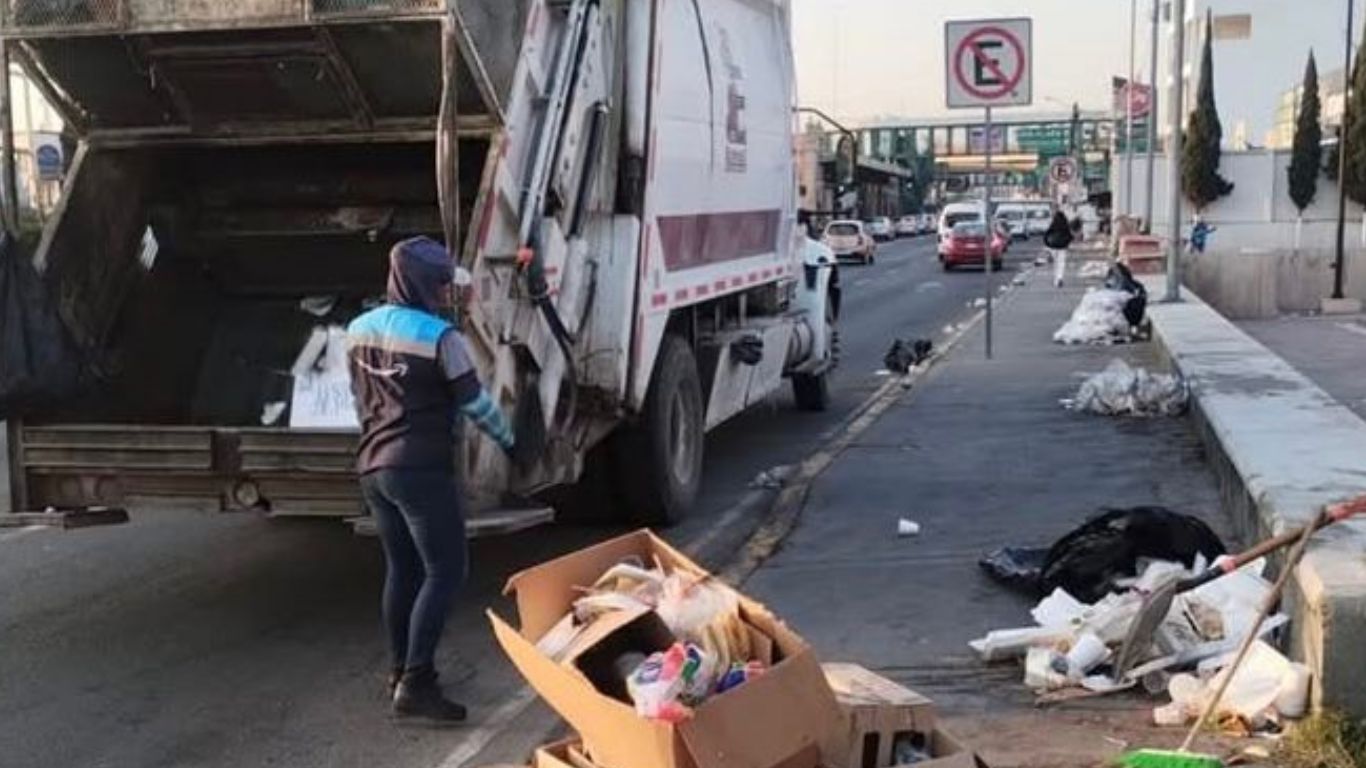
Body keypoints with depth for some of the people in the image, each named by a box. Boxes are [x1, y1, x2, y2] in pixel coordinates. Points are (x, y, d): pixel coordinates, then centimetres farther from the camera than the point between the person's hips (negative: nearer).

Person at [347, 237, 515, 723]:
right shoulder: (440, 337, -13)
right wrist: (508, 440, 13)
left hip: (373, 466, 8)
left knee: (402, 569, 18)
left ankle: (401, 670, 27)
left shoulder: (358, 330, 9)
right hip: (422, 469, -8)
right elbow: (476, 403, -5)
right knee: (446, 571, -4)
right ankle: (416, 685, -9)